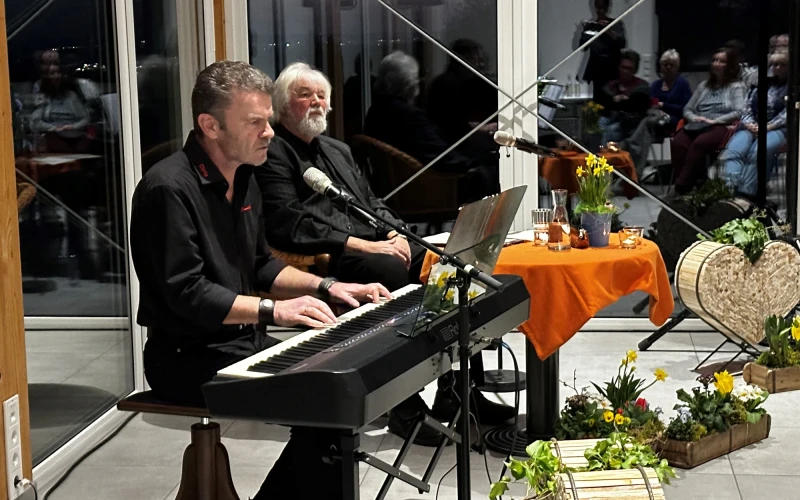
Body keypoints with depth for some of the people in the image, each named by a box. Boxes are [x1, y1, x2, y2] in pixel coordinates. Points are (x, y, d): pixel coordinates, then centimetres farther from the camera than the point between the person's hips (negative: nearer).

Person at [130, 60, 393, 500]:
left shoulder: (242, 178, 12)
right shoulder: (169, 188, -19)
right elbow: (185, 293, -23)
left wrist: (326, 287, 7)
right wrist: (272, 310, -28)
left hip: (244, 343, 9)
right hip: (188, 359, -9)